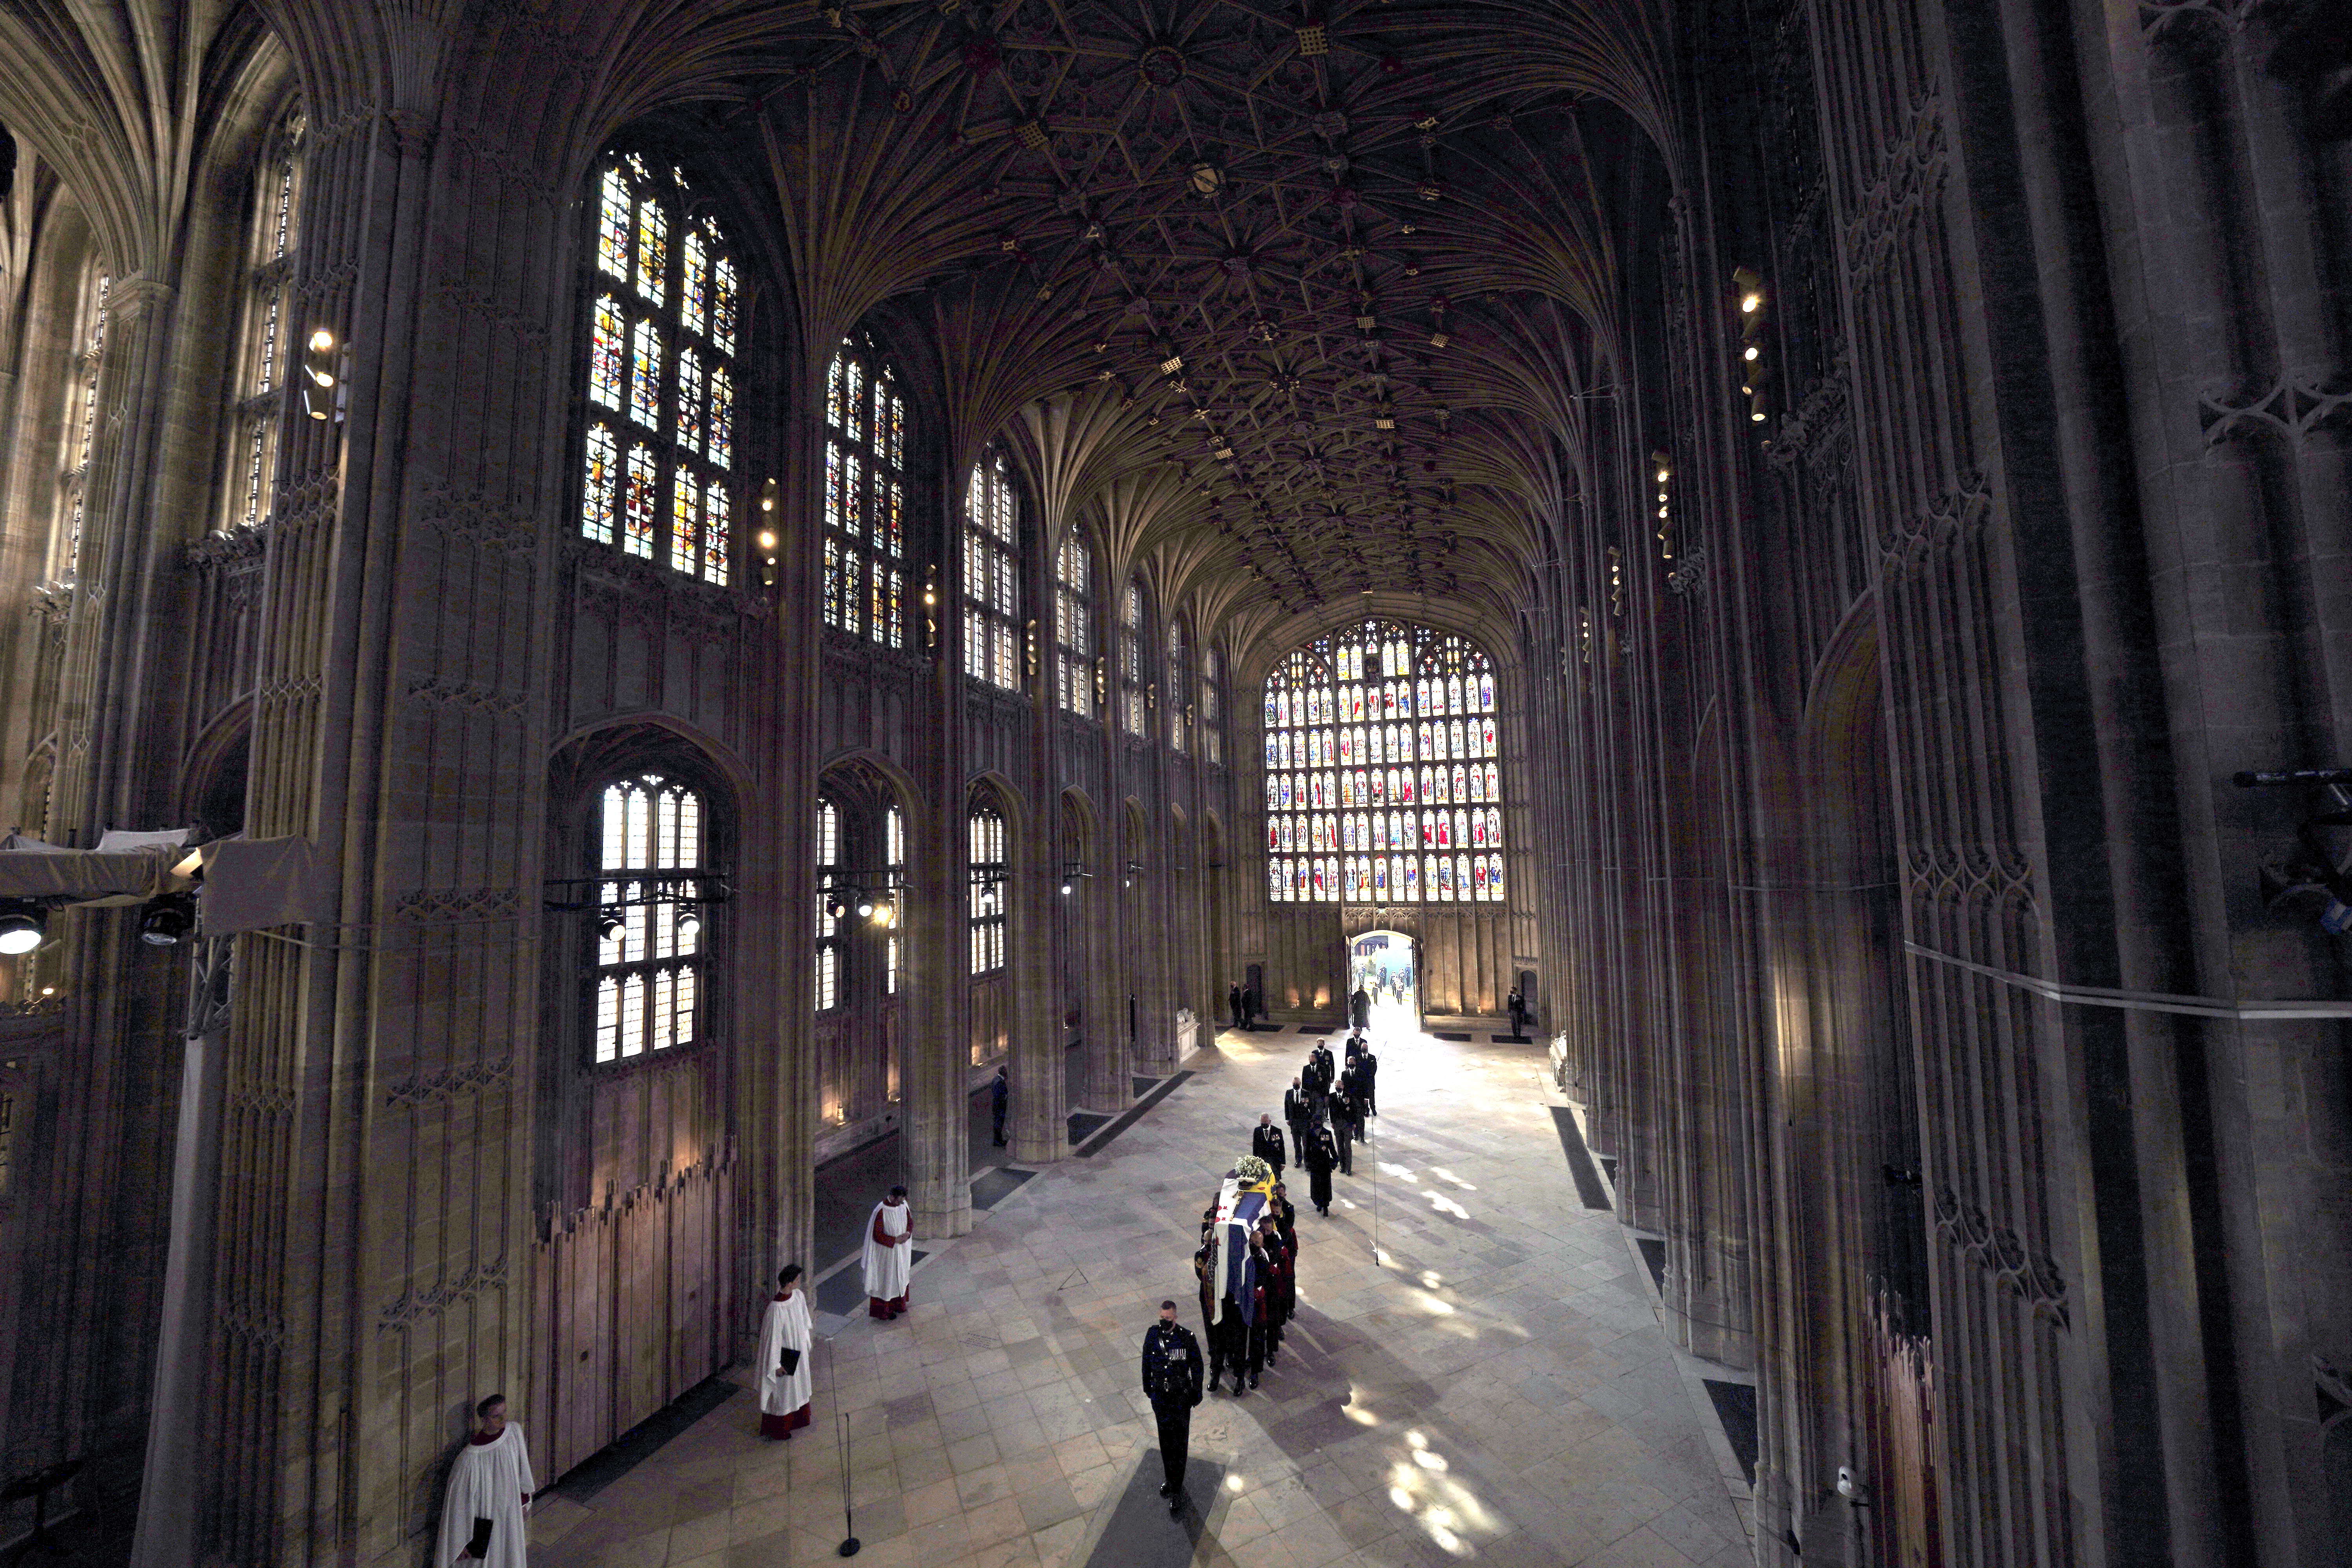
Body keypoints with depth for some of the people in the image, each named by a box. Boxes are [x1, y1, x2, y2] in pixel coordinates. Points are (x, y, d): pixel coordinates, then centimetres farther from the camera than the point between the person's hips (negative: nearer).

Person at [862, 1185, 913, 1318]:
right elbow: (877, 1235, -24)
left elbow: (910, 1221, 3)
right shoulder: (881, 1211, -27)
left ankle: (898, 1304, 38)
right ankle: (884, 1310, 26)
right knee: (886, 1278, 8)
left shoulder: (903, 1205, -8)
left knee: (900, 1276, 20)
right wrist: (896, 1240, -22)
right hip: (886, 1251, -6)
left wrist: (907, 1234, -16)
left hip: (901, 1250, 6)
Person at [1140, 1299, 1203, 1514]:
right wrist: (1147, 1386, 14)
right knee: (1165, 1440, 20)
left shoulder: (1187, 1337, -19)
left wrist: (1197, 1393, 1)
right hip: (1159, 1396, 3)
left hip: (1181, 1398, -3)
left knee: (1179, 1444, 2)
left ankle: (1176, 1490, 15)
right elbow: (1146, 1361, 6)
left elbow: (1197, 1366, -6)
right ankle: (1169, 1477, 41)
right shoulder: (1152, 1334, -11)